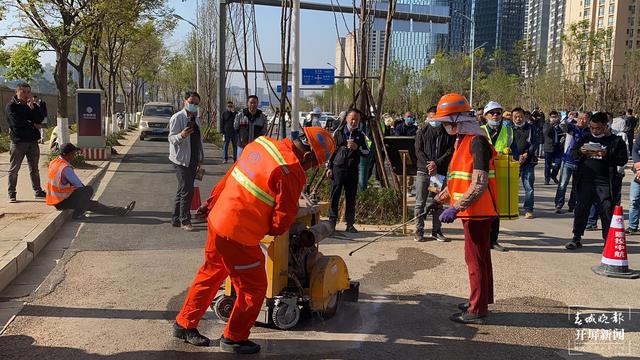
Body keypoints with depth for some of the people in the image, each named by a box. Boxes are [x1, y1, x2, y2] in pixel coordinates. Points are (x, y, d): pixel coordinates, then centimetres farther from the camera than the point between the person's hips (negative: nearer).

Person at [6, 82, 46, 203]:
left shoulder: (32, 105, 13)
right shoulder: (11, 106, -4)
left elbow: (40, 119, -1)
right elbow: (16, 123, -16)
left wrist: (33, 107, -12)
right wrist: (33, 124, -7)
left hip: (32, 141, 5)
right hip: (18, 141, -5)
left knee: (34, 169, 12)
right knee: (14, 169, 0)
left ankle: (37, 191, 19)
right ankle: (12, 194, 6)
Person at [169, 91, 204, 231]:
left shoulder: (196, 119, 15)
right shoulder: (177, 118, -9)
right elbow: (172, 138, -13)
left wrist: (200, 159, 21)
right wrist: (181, 135, -34)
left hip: (193, 160, 8)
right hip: (181, 160, -8)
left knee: (182, 191, 12)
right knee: (187, 191, -11)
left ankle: (176, 220, 20)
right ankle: (185, 221, -2)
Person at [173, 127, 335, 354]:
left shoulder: (261, 144, 3)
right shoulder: (291, 172, -20)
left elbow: (229, 177, 15)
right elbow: (282, 220, -14)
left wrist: (213, 203, 26)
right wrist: (274, 230, 9)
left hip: (217, 221, 9)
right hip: (238, 235, -9)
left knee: (210, 274, 26)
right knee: (254, 287, 11)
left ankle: (185, 324, 40)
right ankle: (233, 339, 26)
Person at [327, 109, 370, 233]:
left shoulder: (360, 135, 10)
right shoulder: (338, 132, 6)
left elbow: (367, 152, 9)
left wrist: (357, 147, -10)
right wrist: (329, 167, 2)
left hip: (353, 170, 1)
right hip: (338, 168, -1)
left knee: (351, 198, 4)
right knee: (334, 196, -2)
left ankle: (350, 224, 10)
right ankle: (332, 222, 4)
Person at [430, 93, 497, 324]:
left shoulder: (477, 142, -18)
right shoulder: (463, 140, 13)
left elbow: (479, 184, -25)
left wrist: (455, 208, -27)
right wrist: (440, 198, 24)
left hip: (477, 211, -10)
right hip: (473, 211, 10)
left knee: (476, 259, -2)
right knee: (480, 258, 19)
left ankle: (477, 310, 8)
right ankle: (480, 302, 33)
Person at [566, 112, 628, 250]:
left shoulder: (616, 140, 2)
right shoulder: (586, 138, 13)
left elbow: (623, 159, -6)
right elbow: (573, 153, 13)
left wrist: (607, 155, -21)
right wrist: (581, 152, -10)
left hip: (604, 183, -3)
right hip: (585, 182, 3)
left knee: (607, 212, 2)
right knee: (581, 210, 7)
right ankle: (577, 238, 16)